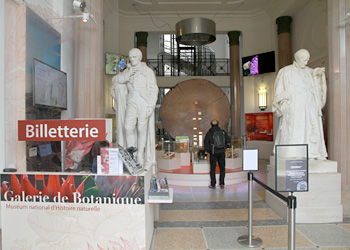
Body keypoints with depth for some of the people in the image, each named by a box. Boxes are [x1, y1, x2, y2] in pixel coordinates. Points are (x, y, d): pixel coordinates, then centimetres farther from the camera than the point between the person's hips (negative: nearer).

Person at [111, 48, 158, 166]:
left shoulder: (148, 71, 0)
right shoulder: (128, 71, 13)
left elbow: (154, 90, -3)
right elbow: (115, 80, 5)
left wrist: (151, 106, -14)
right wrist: (127, 75, -11)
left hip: (144, 103, -2)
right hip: (132, 103, 3)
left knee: (142, 130, 1)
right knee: (128, 127, -18)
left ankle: (140, 157, 12)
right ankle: (131, 147, 5)